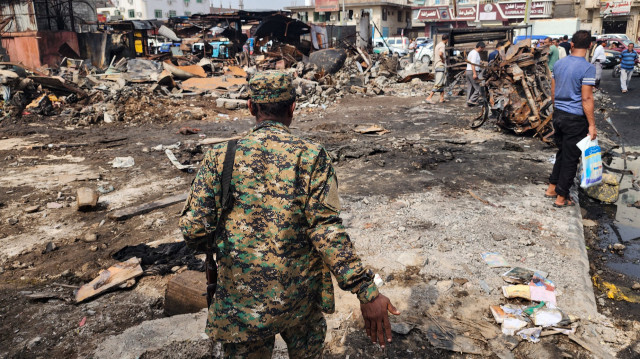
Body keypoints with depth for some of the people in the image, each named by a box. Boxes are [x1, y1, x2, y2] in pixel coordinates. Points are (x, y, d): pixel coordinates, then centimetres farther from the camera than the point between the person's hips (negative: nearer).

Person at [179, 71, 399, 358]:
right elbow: (327, 231, -19)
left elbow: (193, 229, -8)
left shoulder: (220, 157, -7)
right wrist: (366, 293, -16)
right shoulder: (312, 157, -11)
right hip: (299, 296, 0)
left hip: (240, 300, 1)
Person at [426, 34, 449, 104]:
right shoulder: (442, 45, -13)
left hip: (437, 66, 10)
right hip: (441, 66, -10)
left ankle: (442, 98, 16)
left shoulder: (438, 45, 16)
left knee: (442, 82, 15)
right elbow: (440, 54, -33)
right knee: (438, 84, -12)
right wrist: (443, 60, -16)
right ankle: (429, 97, -17)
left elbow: (434, 54, 32)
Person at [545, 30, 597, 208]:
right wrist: (592, 125, -13)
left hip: (558, 115, 6)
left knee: (562, 153, 21)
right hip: (575, 119, -6)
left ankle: (552, 187, 28)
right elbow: (586, 98, -17)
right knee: (571, 158, 4)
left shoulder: (559, 64, 4)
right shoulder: (587, 68, -16)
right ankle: (561, 197, 11)